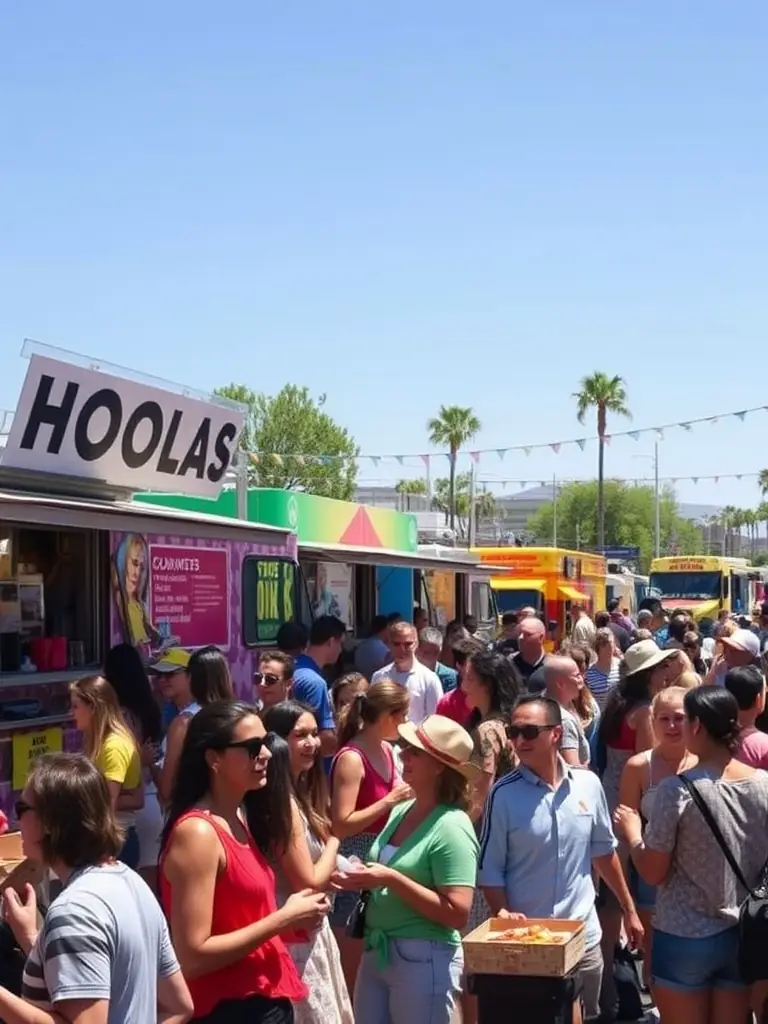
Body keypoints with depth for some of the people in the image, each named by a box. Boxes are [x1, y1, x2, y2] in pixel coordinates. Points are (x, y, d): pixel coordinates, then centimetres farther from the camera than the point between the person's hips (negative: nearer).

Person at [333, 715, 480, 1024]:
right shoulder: (400, 812, 7)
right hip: (376, 952, 7)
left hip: (424, 960, -7)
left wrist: (391, 879, -24)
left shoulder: (451, 828, -16)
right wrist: (365, 878, 1)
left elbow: (457, 913, -22)